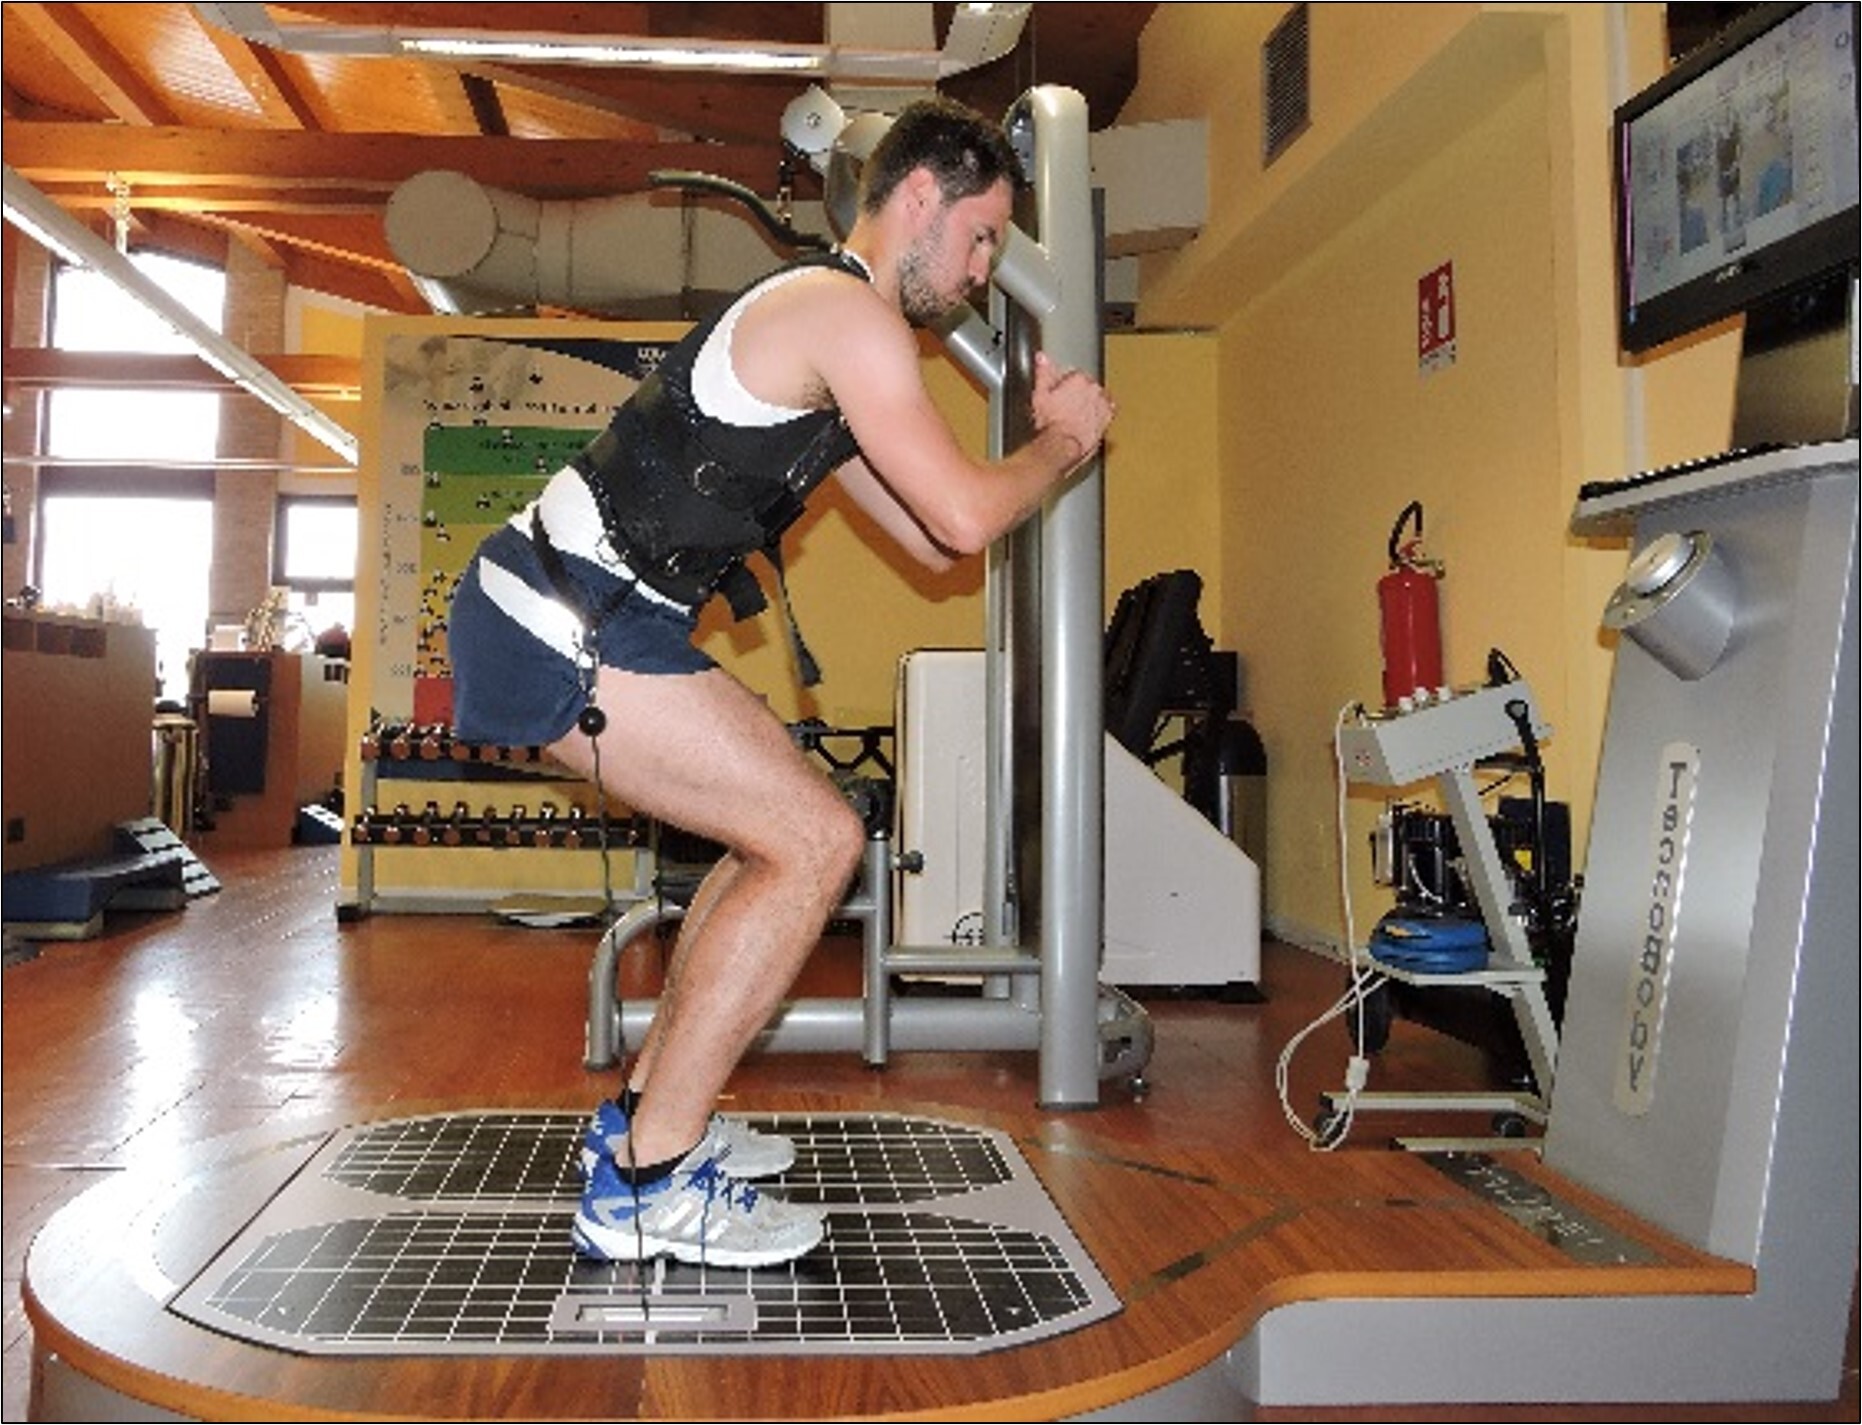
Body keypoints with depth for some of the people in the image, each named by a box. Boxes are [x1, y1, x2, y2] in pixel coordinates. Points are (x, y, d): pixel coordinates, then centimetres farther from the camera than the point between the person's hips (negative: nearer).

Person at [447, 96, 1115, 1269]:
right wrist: (1068, 441, 3)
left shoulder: (818, 320, 23)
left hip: (564, 616, 10)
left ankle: (651, 1113, 23)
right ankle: (648, 1185, -3)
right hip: (562, 623, -10)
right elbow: (965, 518, -15)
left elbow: (929, 541, 23)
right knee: (819, 841, -10)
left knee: (788, 829, 15)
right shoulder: (852, 314, -10)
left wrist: (1042, 430, 18)